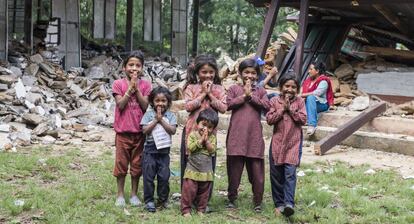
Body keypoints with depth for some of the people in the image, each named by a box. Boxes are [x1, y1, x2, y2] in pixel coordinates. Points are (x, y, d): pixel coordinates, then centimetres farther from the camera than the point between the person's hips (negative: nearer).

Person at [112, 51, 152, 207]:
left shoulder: (145, 85, 2)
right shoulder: (118, 84, -2)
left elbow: (146, 106, -7)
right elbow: (120, 105, -12)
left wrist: (136, 88, -13)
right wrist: (130, 87, -16)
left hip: (140, 131, 2)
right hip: (123, 131, -1)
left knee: (137, 164, 10)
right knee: (121, 163, 6)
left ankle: (134, 194, 22)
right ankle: (120, 195, 18)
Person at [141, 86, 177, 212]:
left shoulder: (170, 115, 3)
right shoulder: (148, 114, 1)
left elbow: (172, 130, -9)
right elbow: (145, 130, -9)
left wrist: (161, 120, -13)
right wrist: (156, 120, -14)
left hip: (164, 150, 1)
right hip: (150, 149, -1)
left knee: (164, 176, 3)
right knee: (148, 176, 1)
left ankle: (163, 200, 18)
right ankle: (149, 200, 11)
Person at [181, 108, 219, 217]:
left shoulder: (212, 137, 2)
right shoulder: (192, 135, -4)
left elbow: (212, 150, -9)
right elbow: (190, 147, -17)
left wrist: (206, 141, -17)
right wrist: (200, 140, -18)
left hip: (206, 171, 3)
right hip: (192, 170, -3)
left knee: (204, 192, 11)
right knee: (189, 190, -6)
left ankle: (201, 210, 23)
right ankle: (186, 210, 3)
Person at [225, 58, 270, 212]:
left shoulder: (260, 91, 12)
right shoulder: (234, 89, 9)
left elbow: (266, 105, -4)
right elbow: (229, 104, -5)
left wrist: (251, 95, -9)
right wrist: (244, 95, -9)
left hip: (254, 135, 1)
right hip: (237, 134, -1)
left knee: (256, 168, 2)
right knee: (235, 167, 5)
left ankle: (258, 202, 12)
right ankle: (232, 198, 19)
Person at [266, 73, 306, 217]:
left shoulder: (299, 102, 5)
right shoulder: (275, 101, 5)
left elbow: (303, 119, -4)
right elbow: (269, 119, -4)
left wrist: (290, 109, -10)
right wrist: (282, 109, -10)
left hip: (294, 143, -2)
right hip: (277, 142, 2)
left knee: (290, 173, -14)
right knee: (276, 175, 6)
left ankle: (289, 204, -17)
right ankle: (279, 204, 17)